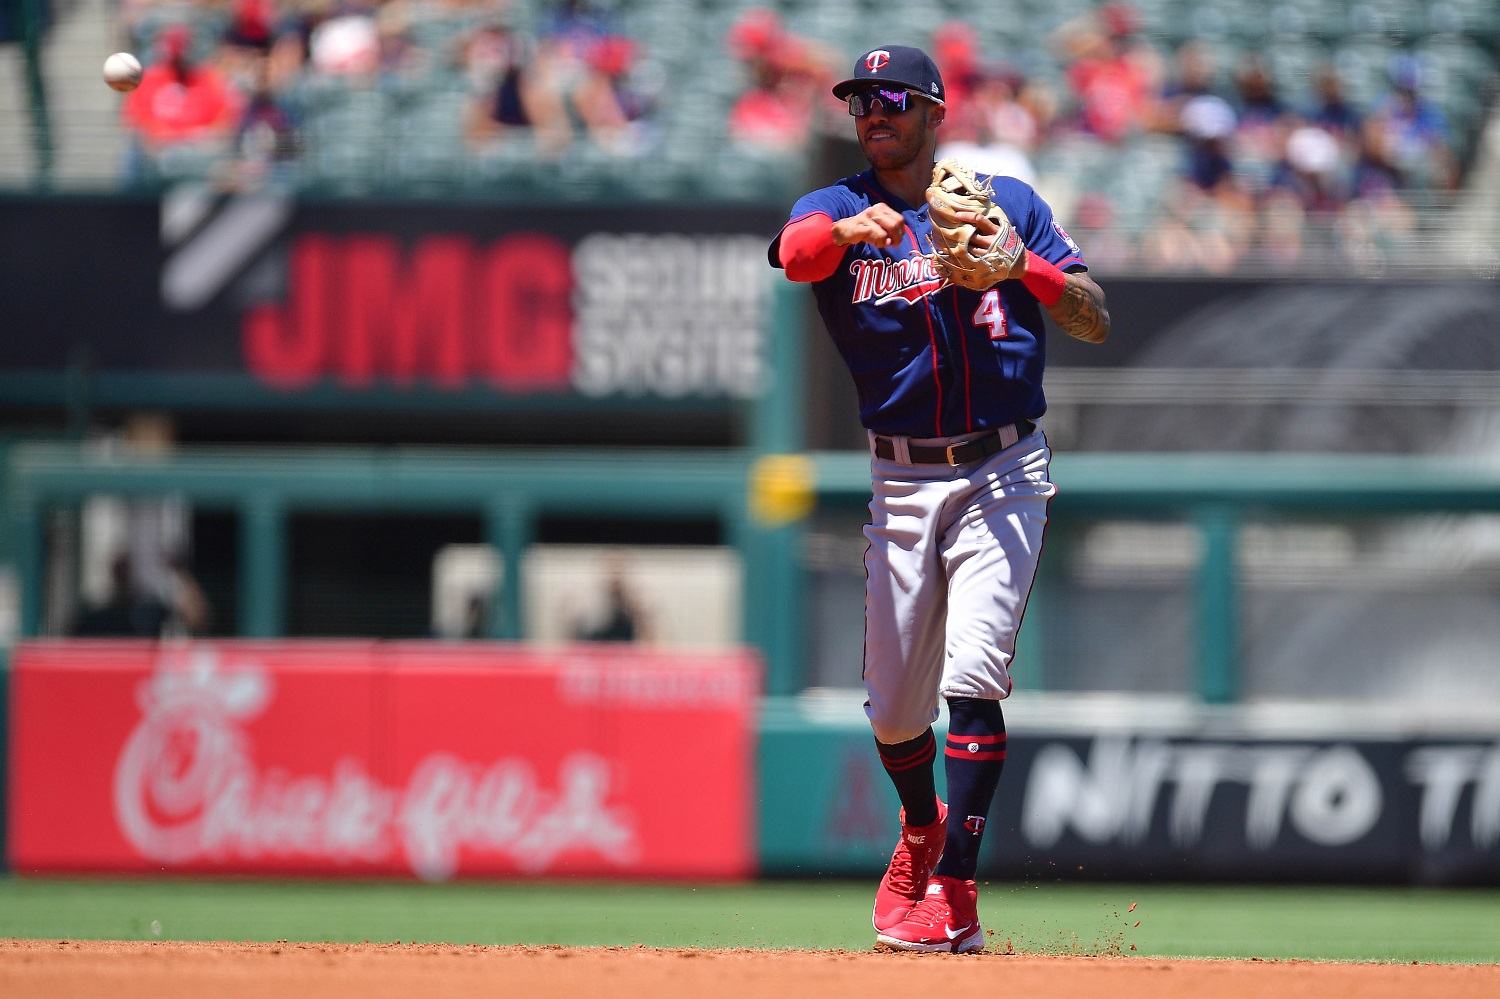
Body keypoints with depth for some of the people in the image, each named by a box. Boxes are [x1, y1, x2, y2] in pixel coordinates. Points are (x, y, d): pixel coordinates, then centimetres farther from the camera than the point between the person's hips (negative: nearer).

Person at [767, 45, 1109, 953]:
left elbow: (1096, 322, 2)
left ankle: (955, 896, -16)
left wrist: (1020, 264, -16)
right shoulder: (835, 210, 5)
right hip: (901, 482, 2)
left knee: (972, 680, -16)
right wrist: (853, 229, -43)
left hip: (1003, 474, -2)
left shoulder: (1008, 202, 6)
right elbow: (795, 251, -21)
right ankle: (923, 830, 39)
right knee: (894, 706, 8)